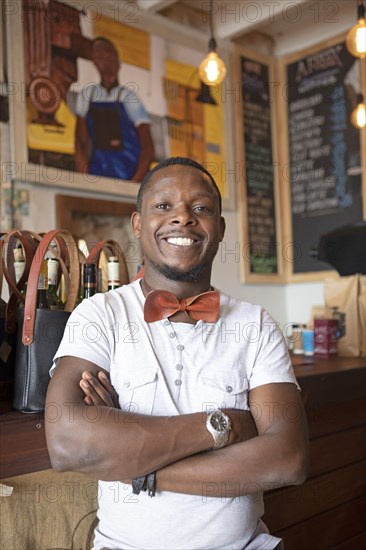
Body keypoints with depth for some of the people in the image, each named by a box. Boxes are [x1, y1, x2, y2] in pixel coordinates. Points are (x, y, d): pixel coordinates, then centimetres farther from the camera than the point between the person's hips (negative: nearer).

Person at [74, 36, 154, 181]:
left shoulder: (128, 97, 2)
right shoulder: (86, 94, 10)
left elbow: (148, 148, -3)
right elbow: (80, 144, 8)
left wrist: (136, 182, -16)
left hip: (130, 175, -2)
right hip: (97, 177, 2)